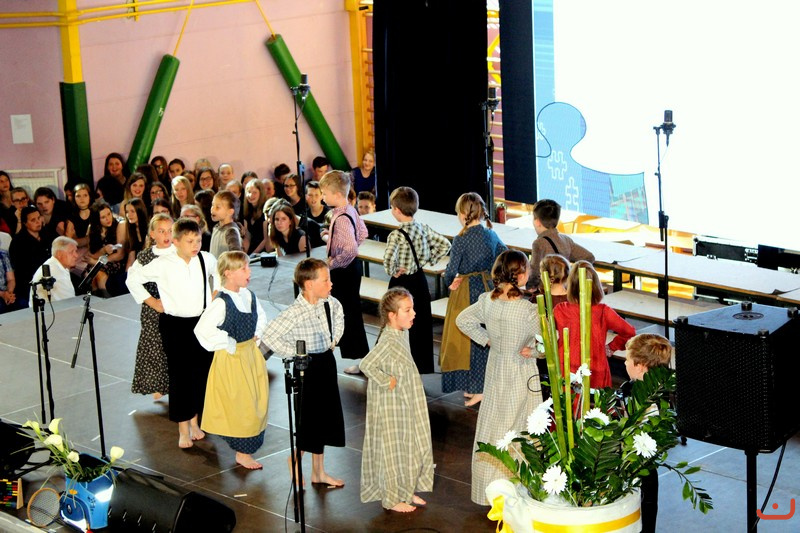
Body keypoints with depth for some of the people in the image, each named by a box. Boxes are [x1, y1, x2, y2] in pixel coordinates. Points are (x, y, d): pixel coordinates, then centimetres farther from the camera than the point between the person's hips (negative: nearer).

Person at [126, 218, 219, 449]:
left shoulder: (206, 260, -2)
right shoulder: (163, 264, -12)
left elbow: (219, 273, 22)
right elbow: (133, 278, 0)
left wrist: (215, 295, 13)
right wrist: (152, 302, 0)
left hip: (203, 322, 3)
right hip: (175, 325, -3)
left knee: (202, 373, 9)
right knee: (180, 376, -1)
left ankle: (195, 421, 26)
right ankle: (183, 429, 8)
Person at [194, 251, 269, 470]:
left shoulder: (249, 296, 2)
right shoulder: (221, 302, -22)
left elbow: (261, 318, 20)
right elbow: (203, 329, -28)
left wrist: (257, 336, 4)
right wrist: (229, 344, -20)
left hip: (251, 354, 8)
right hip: (232, 359, -8)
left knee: (258, 401, 14)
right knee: (240, 406, 1)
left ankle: (247, 449, 31)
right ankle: (242, 453, 15)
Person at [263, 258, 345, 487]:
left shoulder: (330, 303, -3)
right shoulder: (295, 313, -27)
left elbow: (338, 315, 21)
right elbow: (269, 336, -33)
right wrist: (293, 354, -22)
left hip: (327, 361, 8)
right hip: (308, 365, -8)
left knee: (327, 415, 15)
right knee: (309, 417, 1)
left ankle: (319, 471, 29)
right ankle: (296, 459, 29)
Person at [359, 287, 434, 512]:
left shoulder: (402, 333, 3)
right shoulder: (388, 341, -26)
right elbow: (366, 365, -32)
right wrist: (386, 382, -24)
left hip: (406, 405, 9)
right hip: (391, 407, -9)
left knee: (412, 447, 18)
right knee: (393, 450, 4)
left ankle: (408, 490, 33)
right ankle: (392, 498, 17)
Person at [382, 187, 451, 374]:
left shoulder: (396, 235, -21)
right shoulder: (424, 228, -2)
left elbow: (388, 259, -35)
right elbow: (445, 245, 4)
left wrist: (392, 272, -16)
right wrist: (429, 260, 6)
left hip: (402, 283, -6)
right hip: (420, 280, 6)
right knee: (422, 324, 15)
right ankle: (424, 367, 23)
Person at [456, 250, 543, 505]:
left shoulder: (487, 301, -8)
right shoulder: (527, 310, -25)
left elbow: (463, 320, 7)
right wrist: (532, 351, -4)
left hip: (495, 368, 6)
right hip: (521, 372, -6)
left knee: (492, 423, 18)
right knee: (518, 429, 6)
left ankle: (487, 485, 30)